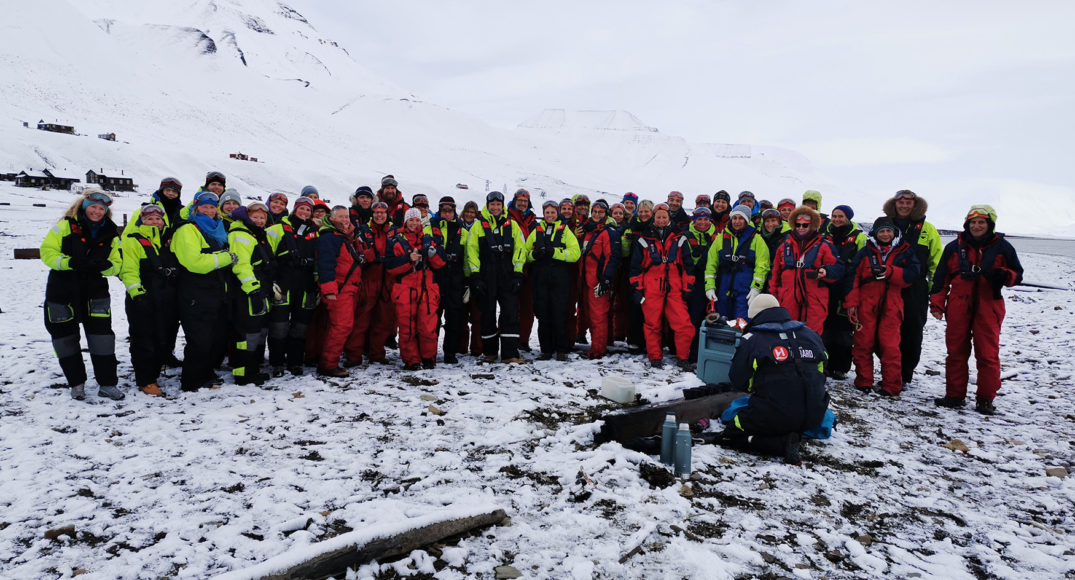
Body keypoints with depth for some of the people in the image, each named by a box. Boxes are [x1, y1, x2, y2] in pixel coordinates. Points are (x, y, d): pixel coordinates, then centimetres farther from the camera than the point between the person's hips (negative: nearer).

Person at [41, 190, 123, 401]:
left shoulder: (111, 233, 4)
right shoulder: (65, 226, -4)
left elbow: (117, 265, 4)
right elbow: (47, 252, -8)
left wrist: (105, 265, -18)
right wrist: (70, 262, -25)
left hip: (94, 290, 1)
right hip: (62, 289, -1)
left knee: (102, 332, -7)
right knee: (65, 335, 6)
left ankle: (107, 383, 1)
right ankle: (76, 383, 20)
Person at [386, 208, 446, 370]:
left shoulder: (429, 239, 15)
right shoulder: (396, 240, 8)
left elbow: (440, 264, 10)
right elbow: (390, 267, -2)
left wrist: (432, 252, -9)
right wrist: (409, 259, -13)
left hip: (427, 289, 1)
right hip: (405, 289, -1)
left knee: (428, 326, -5)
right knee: (407, 327, -2)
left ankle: (428, 358, 12)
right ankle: (411, 360, 10)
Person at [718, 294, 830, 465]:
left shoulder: (751, 340, -5)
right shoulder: (811, 335, 11)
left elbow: (738, 382, 0)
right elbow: (820, 374, 20)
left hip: (773, 415, -5)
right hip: (813, 418, 6)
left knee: (728, 437, 12)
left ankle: (782, 444, -9)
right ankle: (791, 439, -1)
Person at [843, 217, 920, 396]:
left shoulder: (905, 252, 10)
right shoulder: (865, 252, 9)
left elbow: (912, 274, -4)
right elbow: (853, 277, 5)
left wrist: (887, 271, -16)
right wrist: (851, 303, -1)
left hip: (891, 305, -1)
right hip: (866, 304, 1)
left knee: (890, 345, -5)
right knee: (863, 343, 2)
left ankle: (891, 386, 2)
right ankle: (863, 382, 14)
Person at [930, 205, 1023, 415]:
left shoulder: (1002, 247, 5)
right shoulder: (954, 247, 7)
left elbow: (1017, 274, 11)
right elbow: (941, 277, 8)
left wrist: (1003, 276, -13)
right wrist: (936, 304, 2)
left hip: (988, 307, -1)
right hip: (958, 307, 1)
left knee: (988, 354, -1)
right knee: (956, 351, 6)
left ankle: (985, 400, 8)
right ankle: (954, 395, 15)